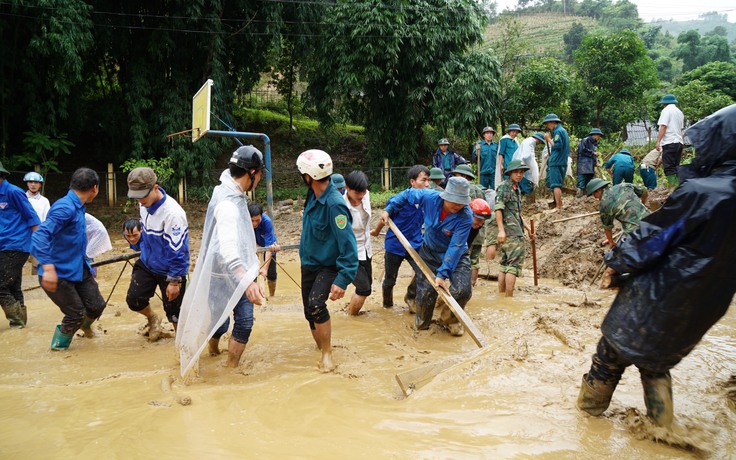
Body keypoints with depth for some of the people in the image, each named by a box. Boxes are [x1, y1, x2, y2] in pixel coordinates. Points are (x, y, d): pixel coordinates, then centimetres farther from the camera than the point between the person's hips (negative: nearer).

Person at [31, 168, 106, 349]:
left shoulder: (78, 207, 9)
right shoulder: (65, 207, -22)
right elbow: (40, 235, -33)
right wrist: (48, 268, -41)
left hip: (79, 269, 8)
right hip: (57, 275, -8)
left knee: (96, 305, 7)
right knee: (76, 314, -2)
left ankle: (84, 325, 40)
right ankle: (58, 348, 22)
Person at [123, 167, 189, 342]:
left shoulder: (172, 213, -29)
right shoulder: (145, 205, -4)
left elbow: (177, 251, -25)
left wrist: (174, 281, -22)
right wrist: (136, 241, 4)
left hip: (169, 270, -7)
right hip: (147, 263, 7)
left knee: (174, 311, 1)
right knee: (133, 299, 1)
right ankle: (153, 319, 32)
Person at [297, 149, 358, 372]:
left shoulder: (334, 204, -28)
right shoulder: (313, 196, -2)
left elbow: (348, 245, -29)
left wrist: (342, 280, -32)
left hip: (328, 267, -8)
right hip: (309, 263, 8)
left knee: (316, 304, -28)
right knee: (310, 311, 15)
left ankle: (327, 354, -9)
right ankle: (320, 346, 40)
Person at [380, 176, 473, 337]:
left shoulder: (466, 217, -30)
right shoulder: (429, 197, -23)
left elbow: (455, 247, -33)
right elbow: (408, 194, -2)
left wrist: (442, 273, -37)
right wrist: (389, 209, -2)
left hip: (456, 257, -1)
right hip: (430, 252, 2)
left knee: (462, 290, -18)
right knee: (425, 291, -5)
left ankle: (451, 320, 14)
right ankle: (422, 322, 28)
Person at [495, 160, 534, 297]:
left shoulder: (517, 189, 21)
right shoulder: (504, 187, -7)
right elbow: (498, 208, -17)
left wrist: (527, 228, 30)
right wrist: (501, 230, -25)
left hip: (516, 231, 10)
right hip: (510, 231, -10)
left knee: (505, 263, 11)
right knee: (515, 262, -11)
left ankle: (501, 294, 15)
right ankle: (509, 296, -10)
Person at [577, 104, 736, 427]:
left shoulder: (701, 193, -27)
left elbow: (647, 241, -18)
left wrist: (615, 261, -1)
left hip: (657, 301, -6)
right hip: (702, 311, 6)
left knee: (612, 353, 15)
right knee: (658, 361, 28)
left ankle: (591, 404, 31)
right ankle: (661, 419, 31)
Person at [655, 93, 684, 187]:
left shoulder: (666, 110, -5)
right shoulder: (680, 112, 20)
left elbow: (663, 127, -13)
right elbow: (681, 128, 24)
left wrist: (658, 141, -16)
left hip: (669, 142, -8)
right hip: (679, 141, 8)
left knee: (669, 167, -9)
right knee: (676, 166, 11)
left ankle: (672, 187, -15)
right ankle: (678, 186, 10)